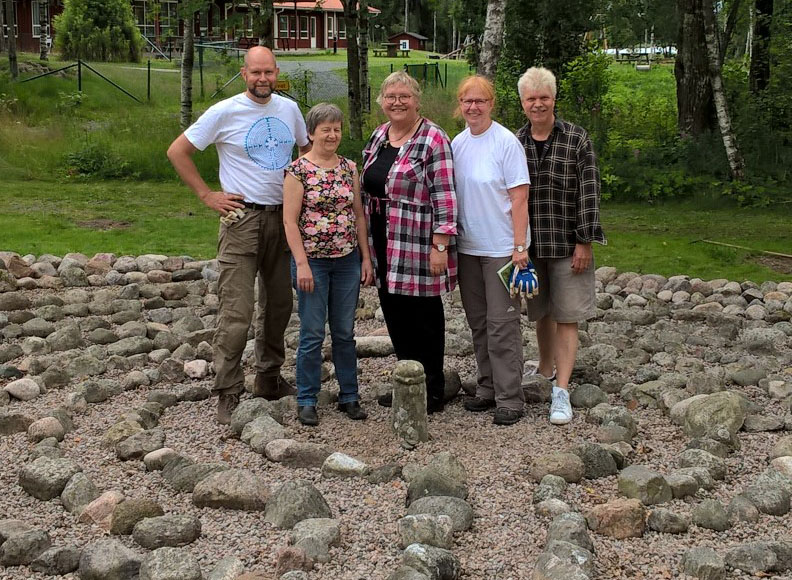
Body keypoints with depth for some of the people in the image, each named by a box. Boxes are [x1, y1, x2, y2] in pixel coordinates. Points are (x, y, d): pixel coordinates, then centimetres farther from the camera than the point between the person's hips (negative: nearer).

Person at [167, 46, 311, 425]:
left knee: (278, 305, 14)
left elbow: (307, 150, 24)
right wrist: (207, 196, -8)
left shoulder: (289, 109, 6)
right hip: (242, 219, -6)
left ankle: (269, 379, 29)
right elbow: (177, 152, -4)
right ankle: (228, 394, -1)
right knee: (237, 312, -9)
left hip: (283, 218, 6)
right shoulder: (224, 113, -9)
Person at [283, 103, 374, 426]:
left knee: (345, 332, 11)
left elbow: (359, 215, 11)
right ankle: (306, 400, 13)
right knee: (312, 334, 1)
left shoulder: (349, 168, 8)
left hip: (348, 261, 4)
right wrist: (302, 264, -14)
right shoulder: (298, 170, -6)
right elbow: (290, 221, -9)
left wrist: (366, 258, 7)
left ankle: (349, 396, 21)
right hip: (312, 261, -4)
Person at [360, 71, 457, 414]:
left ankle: (432, 393, 14)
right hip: (384, 244, 7)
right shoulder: (378, 136, 12)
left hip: (418, 244, -7)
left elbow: (444, 195, -15)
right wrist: (367, 242, 18)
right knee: (395, 315, 13)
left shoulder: (433, 139, -11)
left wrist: (440, 245, -19)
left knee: (424, 317, 2)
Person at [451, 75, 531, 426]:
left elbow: (519, 197, -12)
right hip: (467, 246, 6)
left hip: (501, 248, -6)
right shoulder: (457, 144, 8)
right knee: (478, 322, 13)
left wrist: (519, 246, -15)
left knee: (502, 324, -6)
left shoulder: (506, 142, -10)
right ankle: (487, 388, 25)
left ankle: (509, 398, 1)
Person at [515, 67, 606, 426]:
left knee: (566, 317, -2)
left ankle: (561, 390, -1)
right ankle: (545, 370, 35)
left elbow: (588, 193, -7)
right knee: (541, 312, 15)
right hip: (529, 244, 3)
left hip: (566, 244, -3)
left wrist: (584, 242, -11)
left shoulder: (576, 140, -5)